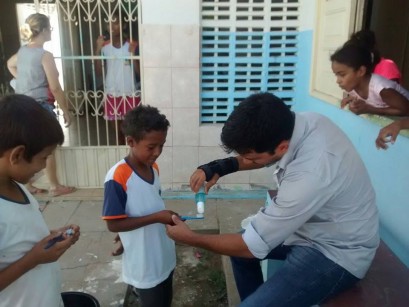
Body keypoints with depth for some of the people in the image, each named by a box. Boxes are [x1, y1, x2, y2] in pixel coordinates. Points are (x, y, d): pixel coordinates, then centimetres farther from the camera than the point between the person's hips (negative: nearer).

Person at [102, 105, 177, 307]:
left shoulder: (153, 168, -1)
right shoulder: (117, 177, -24)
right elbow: (113, 224, -23)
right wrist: (157, 218, -26)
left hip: (164, 258, 7)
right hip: (143, 265, -7)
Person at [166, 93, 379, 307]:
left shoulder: (309, 176, -37)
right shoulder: (304, 121, -15)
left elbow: (252, 246, -25)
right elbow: (262, 154, 8)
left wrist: (191, 238, -12)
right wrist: (221, 166, -8)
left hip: (337, 252, -8)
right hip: (318, 226, 8)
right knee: (238, 248, 16)